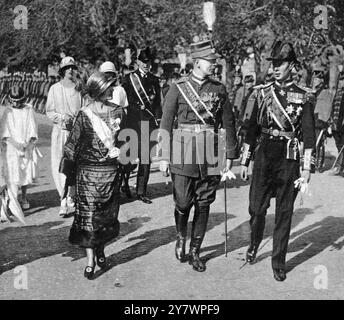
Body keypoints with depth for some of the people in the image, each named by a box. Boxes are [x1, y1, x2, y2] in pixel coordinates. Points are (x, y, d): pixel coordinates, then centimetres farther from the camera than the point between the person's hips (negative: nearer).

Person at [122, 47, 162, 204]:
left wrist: (158, 120, 2)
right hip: (133, 121, -2)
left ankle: (141, 191, 4)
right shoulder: (129, 78, 4)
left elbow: (157, 103, 11)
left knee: (146, 157, -1)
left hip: (149, 122, 2)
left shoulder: (154, 80, 13)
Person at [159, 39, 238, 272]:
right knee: (183, 203, -1)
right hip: (184, 153, -2)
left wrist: (230, 156, 8)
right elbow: (166, 124, 0)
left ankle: (195, 251, 19)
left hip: (211, 154, 3)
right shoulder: (178, 88, -1)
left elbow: (229, 124, 11)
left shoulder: (219, 89, 7)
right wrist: (164, 157, -3)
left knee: (204, 204, 6)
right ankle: (181, 238, 29)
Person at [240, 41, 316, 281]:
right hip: (263, 156, 2)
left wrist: (307, 168, -9)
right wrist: (245, 161, 11)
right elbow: (252, 129, 11)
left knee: (284, 213, 5)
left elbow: (309, 135, -3)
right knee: (256, 208, 4)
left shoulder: (304, 97, -2)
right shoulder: (264, 93, 6)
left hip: (289, 159, -2)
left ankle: (279, 262, 16)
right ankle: (254, 245, 32)